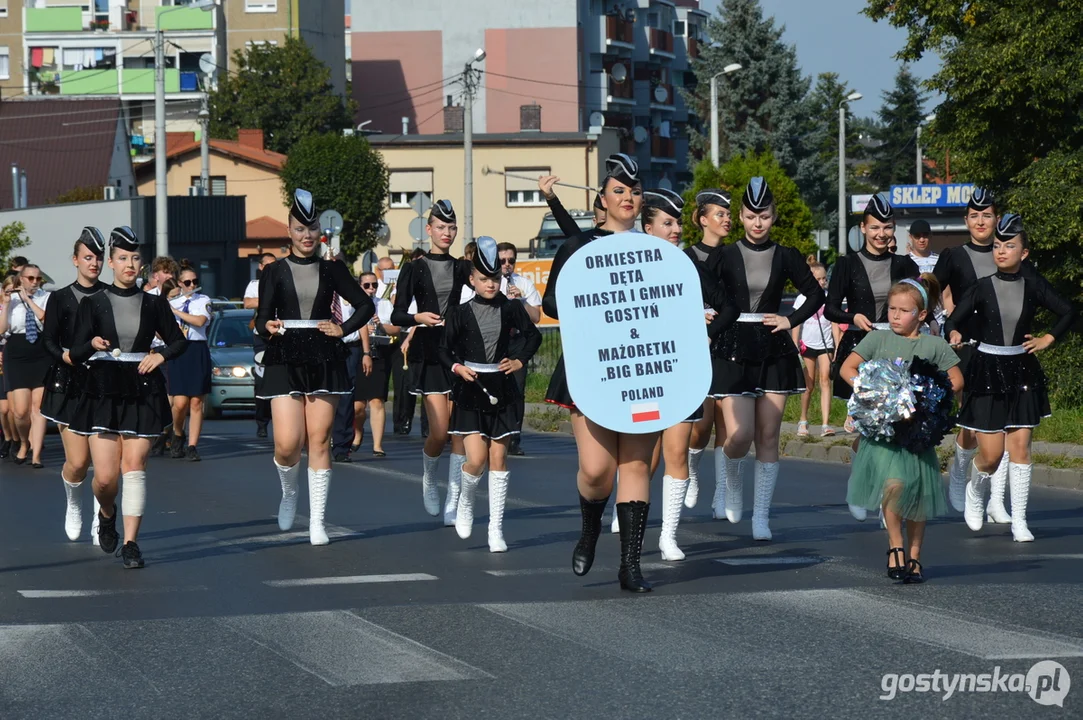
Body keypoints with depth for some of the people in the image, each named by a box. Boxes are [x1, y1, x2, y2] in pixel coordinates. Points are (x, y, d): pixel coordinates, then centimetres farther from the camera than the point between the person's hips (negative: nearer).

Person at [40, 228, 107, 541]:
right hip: (70, 386, -1)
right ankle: (72, 502, 28)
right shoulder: (60, 299, 3)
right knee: (78, 461, -4)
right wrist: (65, 355, -23)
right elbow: (48, 339, -4)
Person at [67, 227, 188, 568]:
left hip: (142, 394, 1)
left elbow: (178, 340, 16)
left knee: (135, 466, -7)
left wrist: (161, 355, -4)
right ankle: (107, 515, 29)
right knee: (105, 477, -5)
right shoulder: (93, 304, 2)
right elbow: (75, 355, -1)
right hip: (103, 394, -1)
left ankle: (130, 543, -3)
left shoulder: (154, 305, 6)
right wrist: (92, 344, -22)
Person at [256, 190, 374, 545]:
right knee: (287, 443, -11)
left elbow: (365, 305, 14)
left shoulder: (331, 269, 8)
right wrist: (268, 327, -23)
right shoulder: (275, 271, 4)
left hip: (324, 361, 1)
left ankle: (317, 521, 5)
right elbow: (261, 318, -1)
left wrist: (343, 329, -1)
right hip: (285, 362, -1)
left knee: (319, 440, -1)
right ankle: (289, 492, 22)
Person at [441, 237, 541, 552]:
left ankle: (496, 528, 8)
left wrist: (520, 360, 0)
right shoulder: (460, 313, -3)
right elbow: (445, 350, 2)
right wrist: (457, 367, -15)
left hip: (502, 391, 2)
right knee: (477, 458, -12)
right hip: (470, 392, -2)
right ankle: (465, 501, 20)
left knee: (498, 457, 2)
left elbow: (533, 335, 13)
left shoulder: (510, 309, 2)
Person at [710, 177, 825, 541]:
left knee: (768, 438, 1)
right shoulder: (725, 256, 1)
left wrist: (791, 320, 3)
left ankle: (761, 516, 8)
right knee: (739, 436, -12)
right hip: (734, 351, -2)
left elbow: (816, 294, 15)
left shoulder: (786, 257, 5)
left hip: (774, 353, 2)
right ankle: (732, 481, 22)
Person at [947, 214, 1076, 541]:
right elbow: (953, 320, -8)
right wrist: (954, 335, -29)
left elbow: (1068, 312, 11)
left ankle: (1019, 521, 5)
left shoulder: (1033, 285, 0)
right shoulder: (982, 288, -5)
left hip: (1022, 371, 2)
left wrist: (1049, 339, 2)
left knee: (1020, 447, -1)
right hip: (987, 372, -2)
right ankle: (975, 490, 31)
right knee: (991, 454, -3)